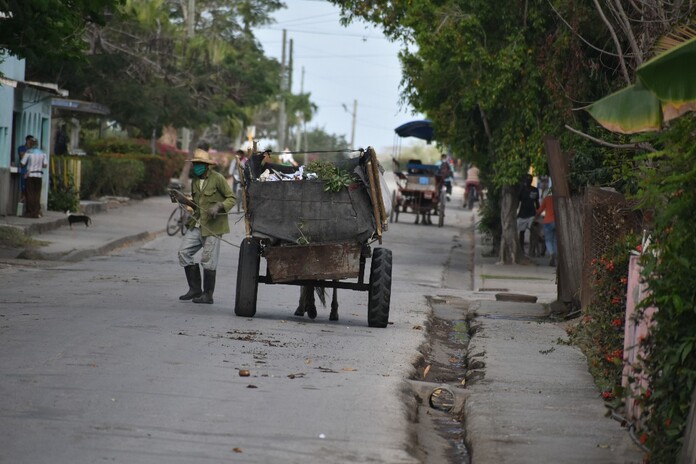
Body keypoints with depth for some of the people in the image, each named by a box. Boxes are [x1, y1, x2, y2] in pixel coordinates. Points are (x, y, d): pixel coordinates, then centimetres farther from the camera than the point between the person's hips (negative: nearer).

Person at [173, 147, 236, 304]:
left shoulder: (217, 178, -10)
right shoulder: (195, 181, 11)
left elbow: (232, 198, -8)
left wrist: (218, 207, -23)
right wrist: (183, 199, 4)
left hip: (213, 226, -7)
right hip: (197, 224, 7)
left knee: (208, 259, -4)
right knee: (184, 251, -1)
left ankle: (208, 295, 7)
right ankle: (195, 289, 9)